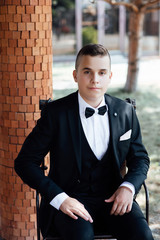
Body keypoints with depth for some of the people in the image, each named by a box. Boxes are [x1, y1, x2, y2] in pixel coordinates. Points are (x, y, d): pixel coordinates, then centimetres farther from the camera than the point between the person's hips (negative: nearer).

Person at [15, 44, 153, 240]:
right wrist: (59, 198, -17)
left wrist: (128, 187, -6)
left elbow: (140, 158, 16)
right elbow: (25, 162, -5)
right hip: (70, 200, -3)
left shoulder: (125, 112, 6)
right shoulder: (56, 113, -5)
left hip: (113, 198, 3)